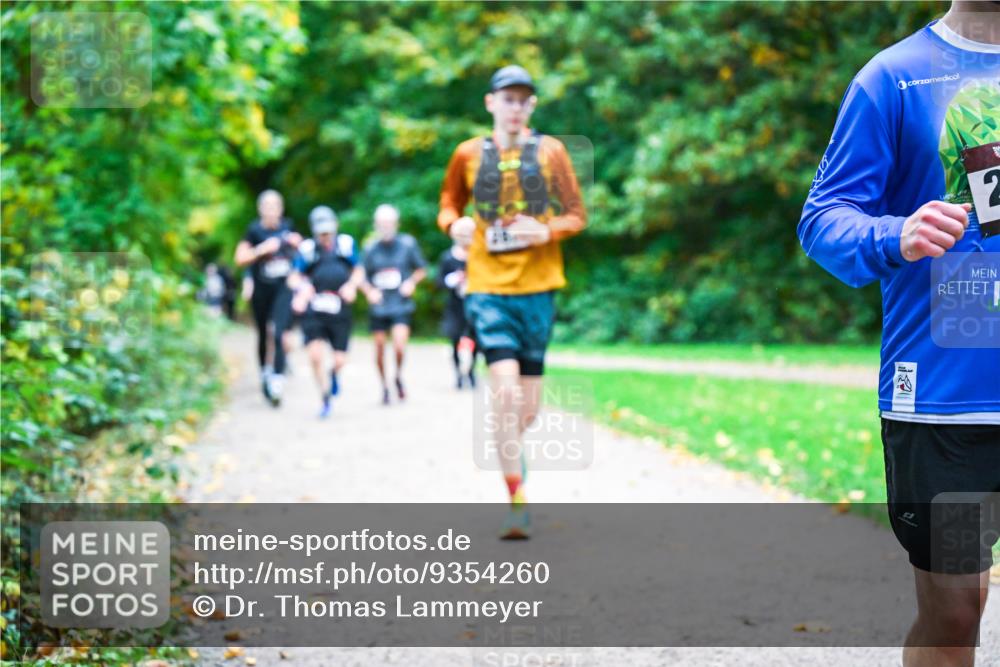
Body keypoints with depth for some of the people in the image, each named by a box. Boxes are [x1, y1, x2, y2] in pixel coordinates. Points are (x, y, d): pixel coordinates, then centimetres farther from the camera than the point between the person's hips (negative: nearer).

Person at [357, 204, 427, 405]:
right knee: (380, 348, 5)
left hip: (401, 305, -2)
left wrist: (412, 282, -6)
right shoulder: (371, 248, 3)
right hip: (378, 307, 2)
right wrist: (369, 291, -7)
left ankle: (399, 376, 11)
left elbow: (421, 269, 12)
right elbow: (361, 276, 11)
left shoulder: (408, 244, 0)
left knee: (399, 345, -17)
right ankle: (384, 386, 25)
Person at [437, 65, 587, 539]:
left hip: (537, 286, 1)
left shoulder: (550, 151, 4)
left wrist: (547, 232, -14)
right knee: (506, 389, -18)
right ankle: (517, 501, -14)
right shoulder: (469, 154, 5)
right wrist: (455, 223, -5)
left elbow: (576, 215, 7)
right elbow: (448, 204, 18)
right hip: (488, 286, -1)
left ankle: (509, 448, 42)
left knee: (527, 408, 6)